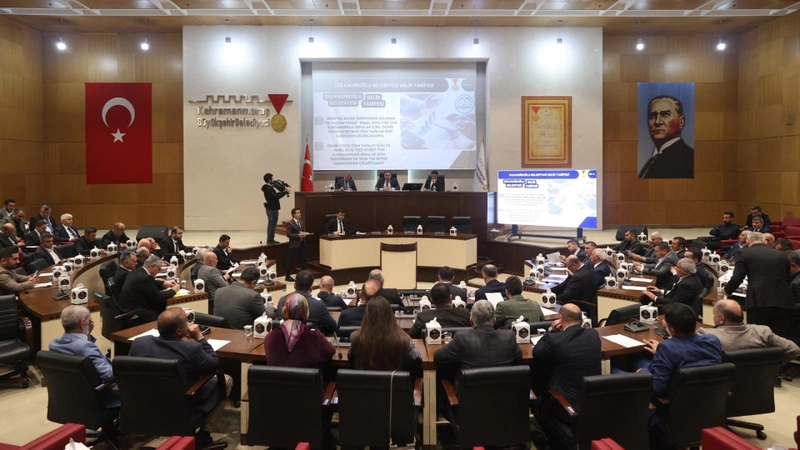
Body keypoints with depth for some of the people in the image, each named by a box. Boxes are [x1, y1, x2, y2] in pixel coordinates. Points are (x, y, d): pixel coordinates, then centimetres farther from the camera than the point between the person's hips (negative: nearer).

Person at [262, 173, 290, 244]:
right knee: (273, 224, -5)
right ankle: (271, 240, -3)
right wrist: (285, 192, -19)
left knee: (270, 224, 15)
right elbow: (276, 197, -23)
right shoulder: (269, 189, -19)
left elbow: (274, 195, 12)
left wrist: (283, 191, 4)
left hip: (269, 208, 10)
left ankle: (269, 240, 20)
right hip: (273, 208, -10)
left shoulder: (267, 188, 12)